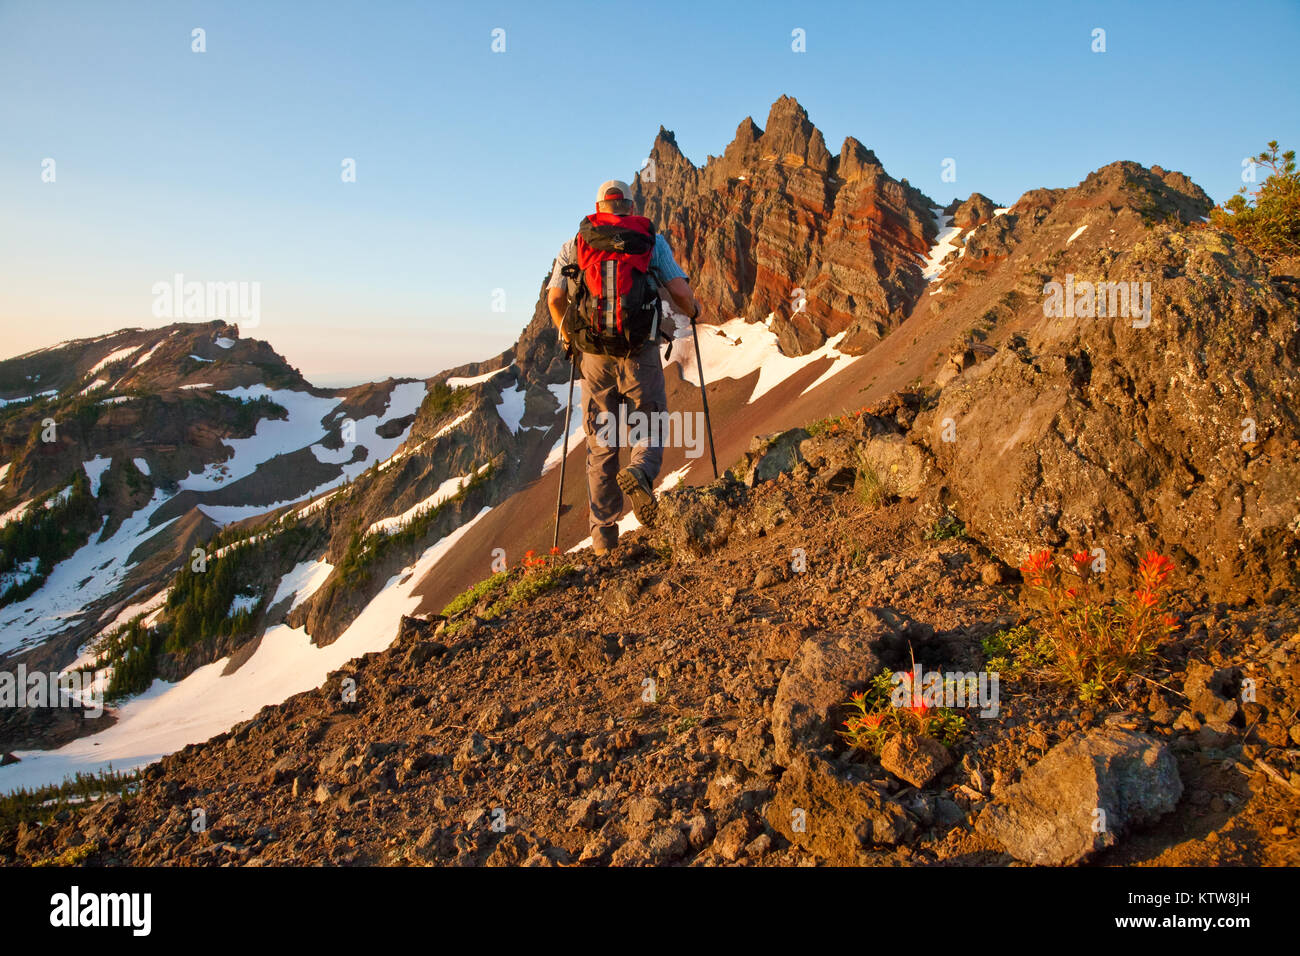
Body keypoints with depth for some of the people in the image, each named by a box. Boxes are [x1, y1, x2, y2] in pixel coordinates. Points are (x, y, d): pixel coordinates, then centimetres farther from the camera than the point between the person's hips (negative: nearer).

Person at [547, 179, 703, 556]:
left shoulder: (574, 244, 10)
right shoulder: (652, 240, 7)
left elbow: (555, 299, 1)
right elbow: (680, 292, -2)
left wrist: (569, 336, 19)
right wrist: (693, 311, 21)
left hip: (595, 354, 2)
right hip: (640, 351, -1)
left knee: (600, 444, 10)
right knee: (650, 428, 13)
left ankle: (603, 531, 7)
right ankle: (640, 471, -20)